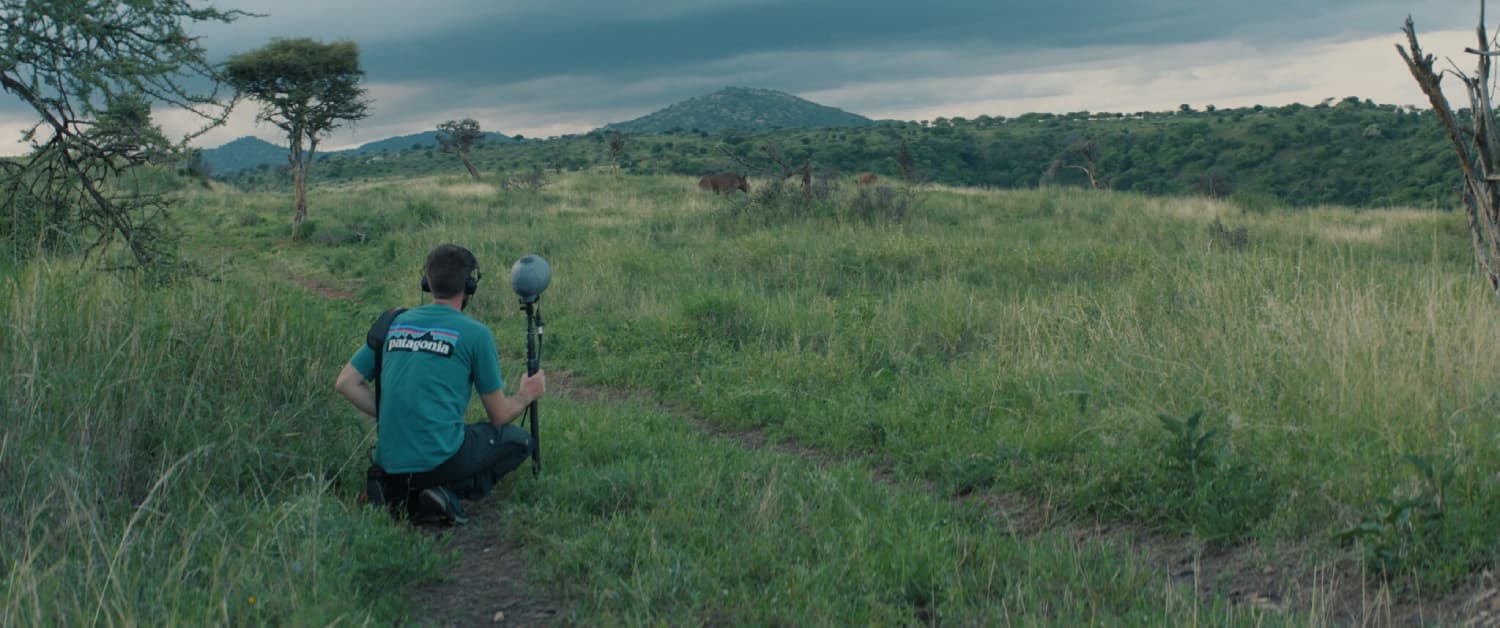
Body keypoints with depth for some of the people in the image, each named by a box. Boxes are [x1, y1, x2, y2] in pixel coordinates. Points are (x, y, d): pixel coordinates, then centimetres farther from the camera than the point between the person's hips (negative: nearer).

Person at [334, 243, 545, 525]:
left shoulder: (395, 323, 11)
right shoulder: (475, 333, -4)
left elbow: (345, 383, 11)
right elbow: (499, 416, 3)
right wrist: (527, 395, 24)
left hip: (389, 460, 6)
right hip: (438, 458, -6)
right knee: (518, 440, 17)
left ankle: (396, 491, 7)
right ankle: (452, 491, -5)